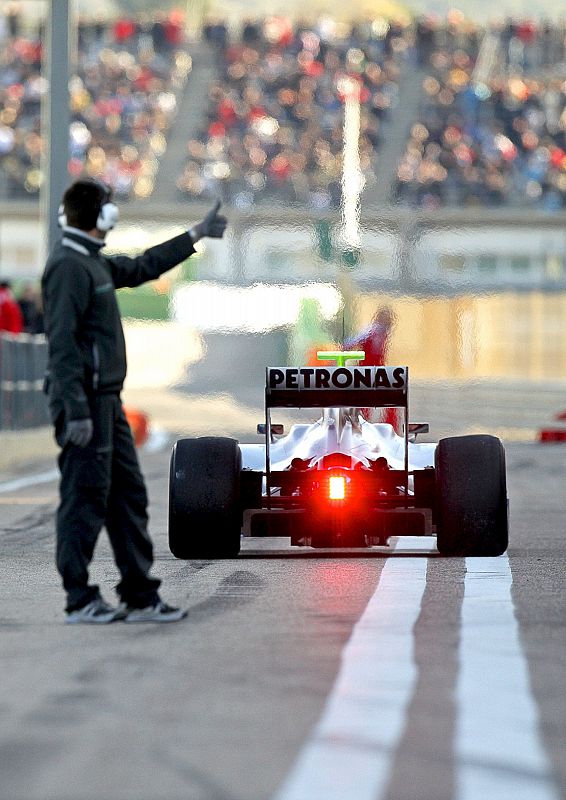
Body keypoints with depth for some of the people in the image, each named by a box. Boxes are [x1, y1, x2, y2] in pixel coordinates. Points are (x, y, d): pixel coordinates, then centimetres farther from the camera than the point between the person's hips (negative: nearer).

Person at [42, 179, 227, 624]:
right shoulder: (69, 266, -14)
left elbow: (144, 267, 33)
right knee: (85, 499, -6)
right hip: (86, 402, -10)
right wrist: (76, 411, -25)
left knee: (129, 496, 11)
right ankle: (80, 600, -1)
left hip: (107, 402, 10)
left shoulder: (94, 263, 16)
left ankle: (140, 596, 15)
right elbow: (62, 342, -20)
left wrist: (197, 235, 39)